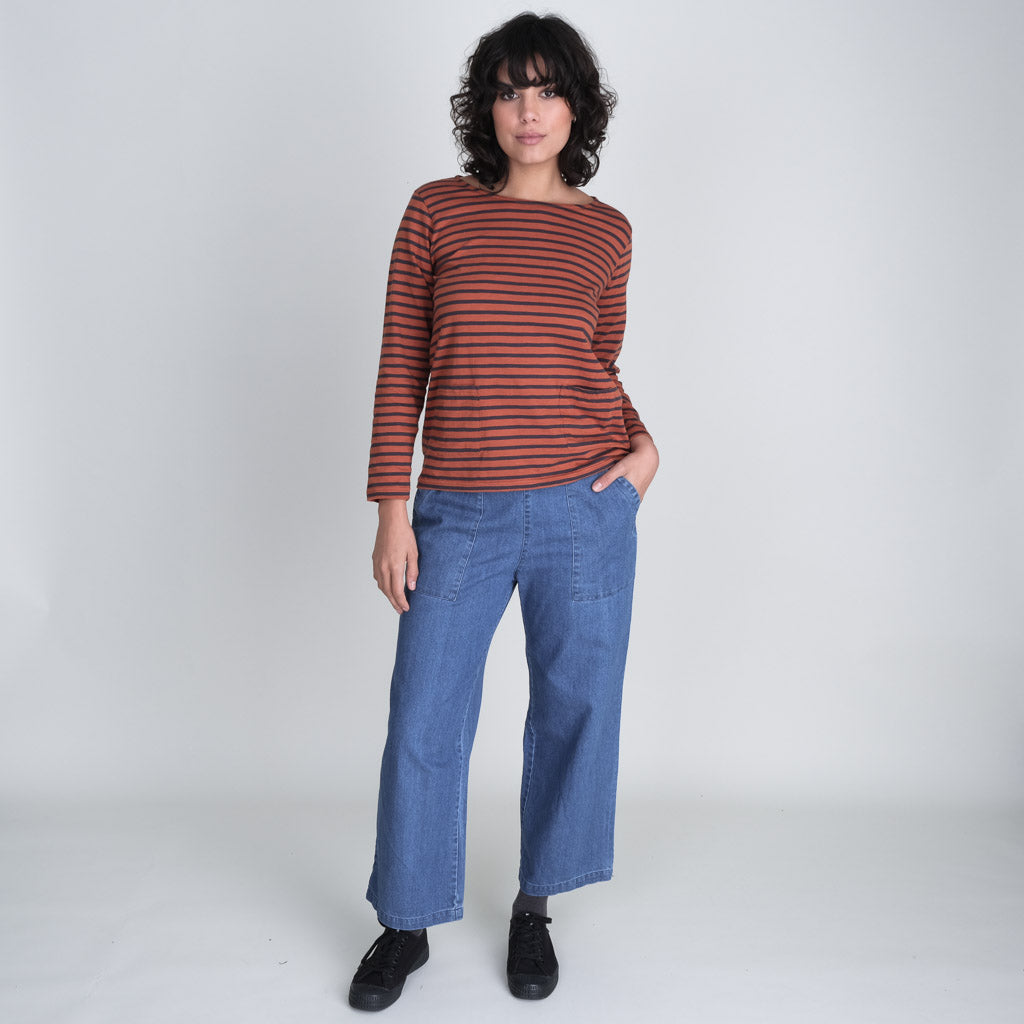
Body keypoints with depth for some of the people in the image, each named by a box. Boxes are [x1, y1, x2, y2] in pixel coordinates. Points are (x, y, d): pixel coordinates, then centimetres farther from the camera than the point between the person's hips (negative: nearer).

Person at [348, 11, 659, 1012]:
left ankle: (534, 906, 32)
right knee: (424, 723, 5)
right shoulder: (436, 211, 3)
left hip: (584, 507, 1)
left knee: (573, 709, 9)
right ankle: (406, 926, 28)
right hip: (460, 514, -1)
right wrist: (392, 507, -3)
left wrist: (644, 445, -3)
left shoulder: (604, 230, 7)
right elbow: (401, 366, 2)